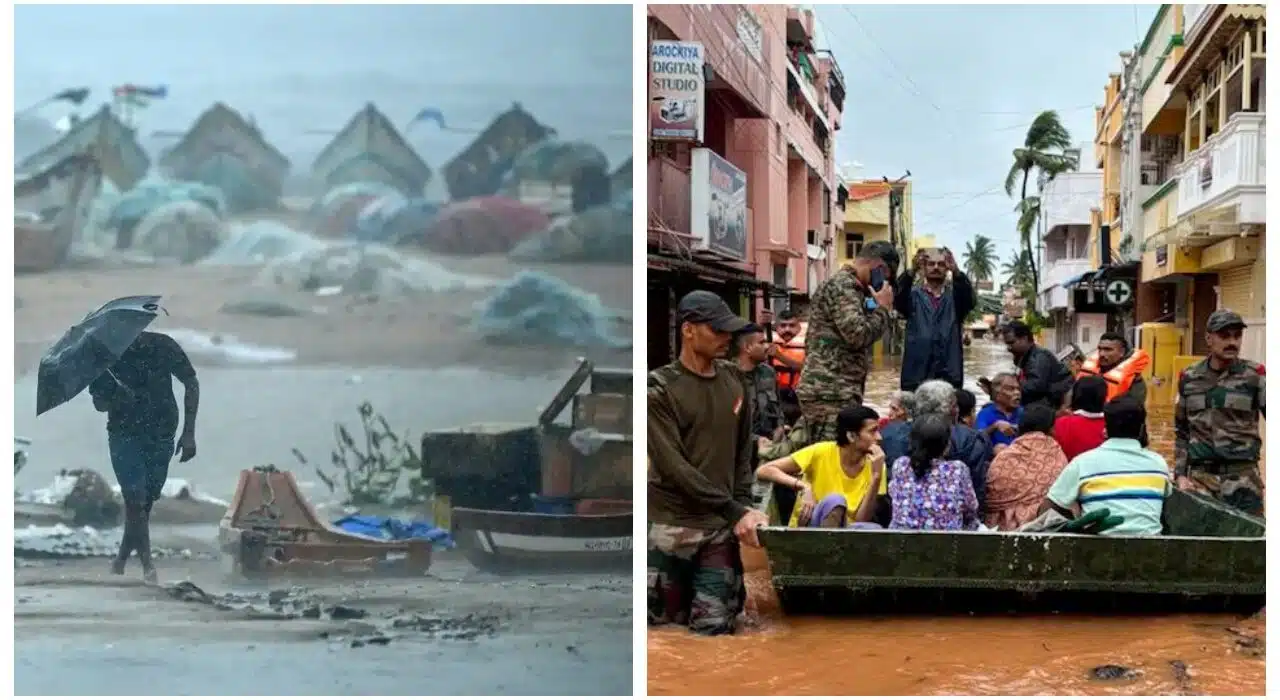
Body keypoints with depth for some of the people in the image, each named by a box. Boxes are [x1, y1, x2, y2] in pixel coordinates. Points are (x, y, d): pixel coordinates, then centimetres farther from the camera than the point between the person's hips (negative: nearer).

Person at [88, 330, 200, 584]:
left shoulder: (162, 346, -13)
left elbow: (191, 384, -2)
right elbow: (100, 404, -2)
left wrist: (188, 433, -6)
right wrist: (117, 399, -27)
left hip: (161, 433, 1)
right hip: (124, 434, -1)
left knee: (146, 500, 7)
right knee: (135, 498, -11)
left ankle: (122, 557, 24)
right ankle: (147, 564, -3)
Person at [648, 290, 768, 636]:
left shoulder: (733, 380, 8)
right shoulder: (660, 389, -9)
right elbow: (673, 466, -16)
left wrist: (743, 505, 1)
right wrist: (734, 511, -21)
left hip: (721, 527, 4)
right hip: (671, 526, -4)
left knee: (713, 627, -2)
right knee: (667, 624, 5)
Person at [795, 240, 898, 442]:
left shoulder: (847, 286, 22)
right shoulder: (842, 286, -11)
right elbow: (858, 335, -19)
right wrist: (883, 308, -7)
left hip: (833, 391, 11)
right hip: (830, 392, -11)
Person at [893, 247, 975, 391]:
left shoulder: (955, 296, 11)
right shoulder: (914, 294, 9)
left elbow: (969, 300, -11)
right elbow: (898, 300, -12)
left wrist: (956, 271, -30)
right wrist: (912, 271, -30)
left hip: (949, 375, 1)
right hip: (915, 374, 0)